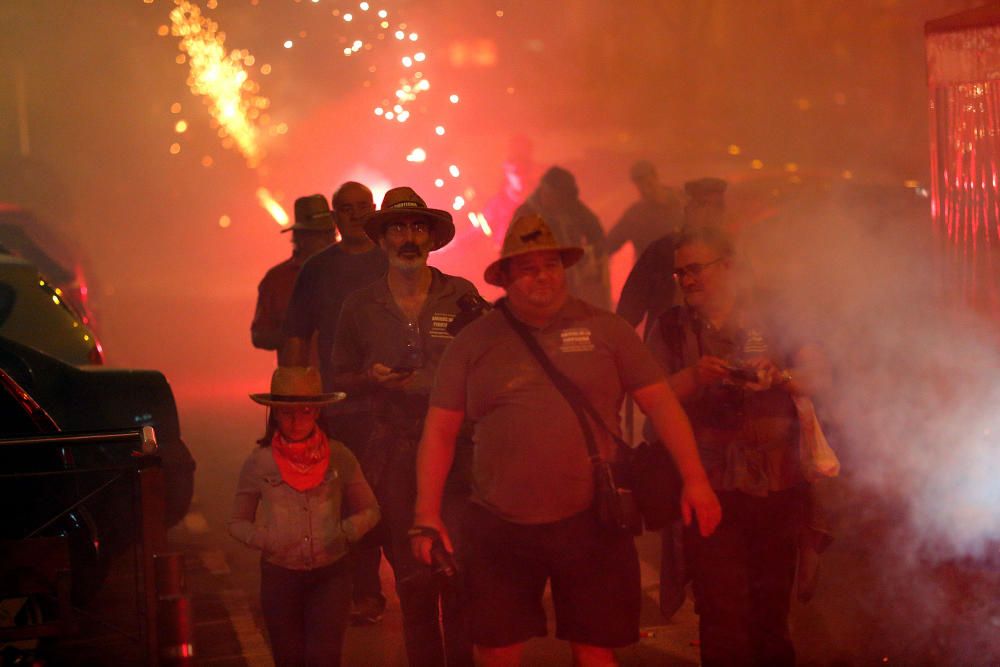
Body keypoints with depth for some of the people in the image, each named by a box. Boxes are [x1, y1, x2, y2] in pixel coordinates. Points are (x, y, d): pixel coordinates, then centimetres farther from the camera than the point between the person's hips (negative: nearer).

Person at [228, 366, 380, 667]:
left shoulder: (338, 456, -3)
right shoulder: (258, 462, -3)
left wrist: (345, 532, -12)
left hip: (331, 575, -1)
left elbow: (369, 510, 8)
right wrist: (264, 539, -13)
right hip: (280, 576, 1)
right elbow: (237, 522, 7)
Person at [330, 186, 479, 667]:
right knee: (412, 576, 6)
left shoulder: (462, 295, 2)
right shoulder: (360, 307, 7)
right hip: (394, 455, 1)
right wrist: (371, 378, -6)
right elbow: (340, 375, 14)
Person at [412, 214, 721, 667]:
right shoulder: (474, 341, 5)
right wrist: (427, 516, -1)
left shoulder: (605, 330, 4)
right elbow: (440, 429, 5)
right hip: (499, 528, 1)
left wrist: (695, 479, -6)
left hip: (590, 523, 0)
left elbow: (660, 401, 3)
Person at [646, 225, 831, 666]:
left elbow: (820, 373, -1)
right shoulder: (671, 328, 9)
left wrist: (779, 376, -21)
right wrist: (694, 376, -16)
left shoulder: (772, 320, 8)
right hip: (711, 488, -1)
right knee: (721, 607, -5)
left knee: (772, 605, 9)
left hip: (777, 485, 1)